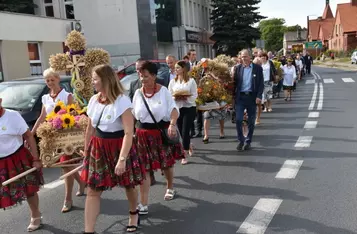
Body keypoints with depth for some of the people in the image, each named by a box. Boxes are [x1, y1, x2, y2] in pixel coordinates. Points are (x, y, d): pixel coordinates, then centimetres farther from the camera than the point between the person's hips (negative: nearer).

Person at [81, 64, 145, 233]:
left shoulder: (122, 101, -18)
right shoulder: (94, 100, 2)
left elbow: (129, 133, -22)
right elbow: (90, 128, 12)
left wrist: (122, 159, -27)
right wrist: (86, 151, 15)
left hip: (118, 147, -5)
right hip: (98, 148, 5)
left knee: (128, 185, 15)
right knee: (93, 191, 3)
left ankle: (133, 214, 44)